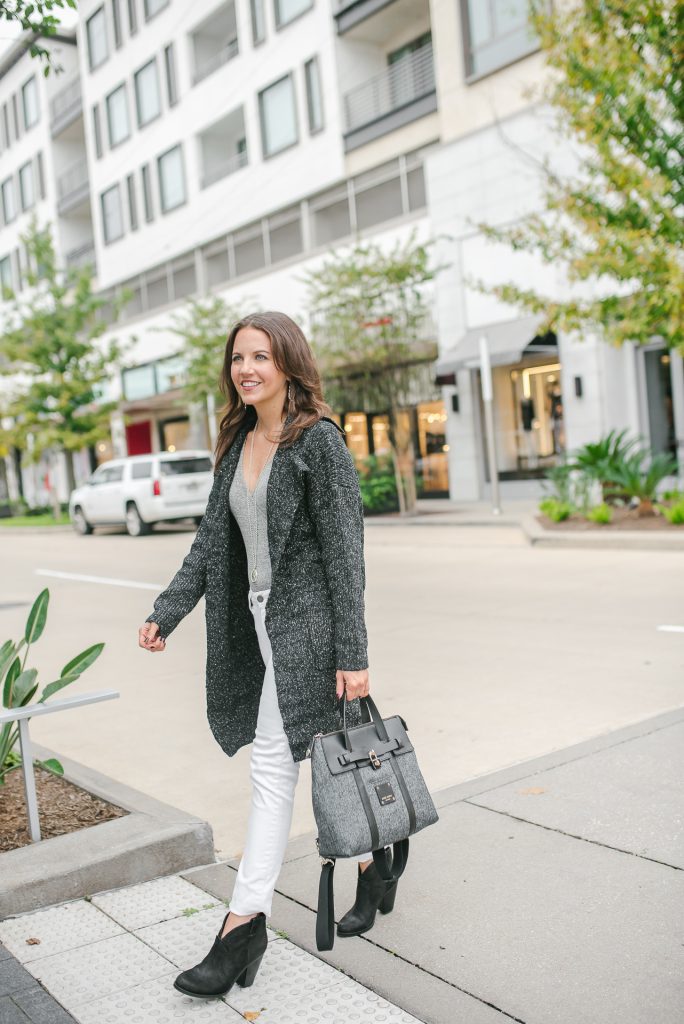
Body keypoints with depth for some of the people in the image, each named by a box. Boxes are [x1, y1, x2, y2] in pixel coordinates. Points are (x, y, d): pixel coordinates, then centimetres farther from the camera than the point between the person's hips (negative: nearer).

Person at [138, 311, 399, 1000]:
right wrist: (167, 612, 5)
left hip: (305, 620, -7)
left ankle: (244, 923, 2)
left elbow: (345, 550, -14)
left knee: (273, 765, -6)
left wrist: (352, 654, -16)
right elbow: (213, 537, 13)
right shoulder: (238, 443, 11)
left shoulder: (318, 439, -11)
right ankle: (373, 874, 33)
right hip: (256, 619, 7)